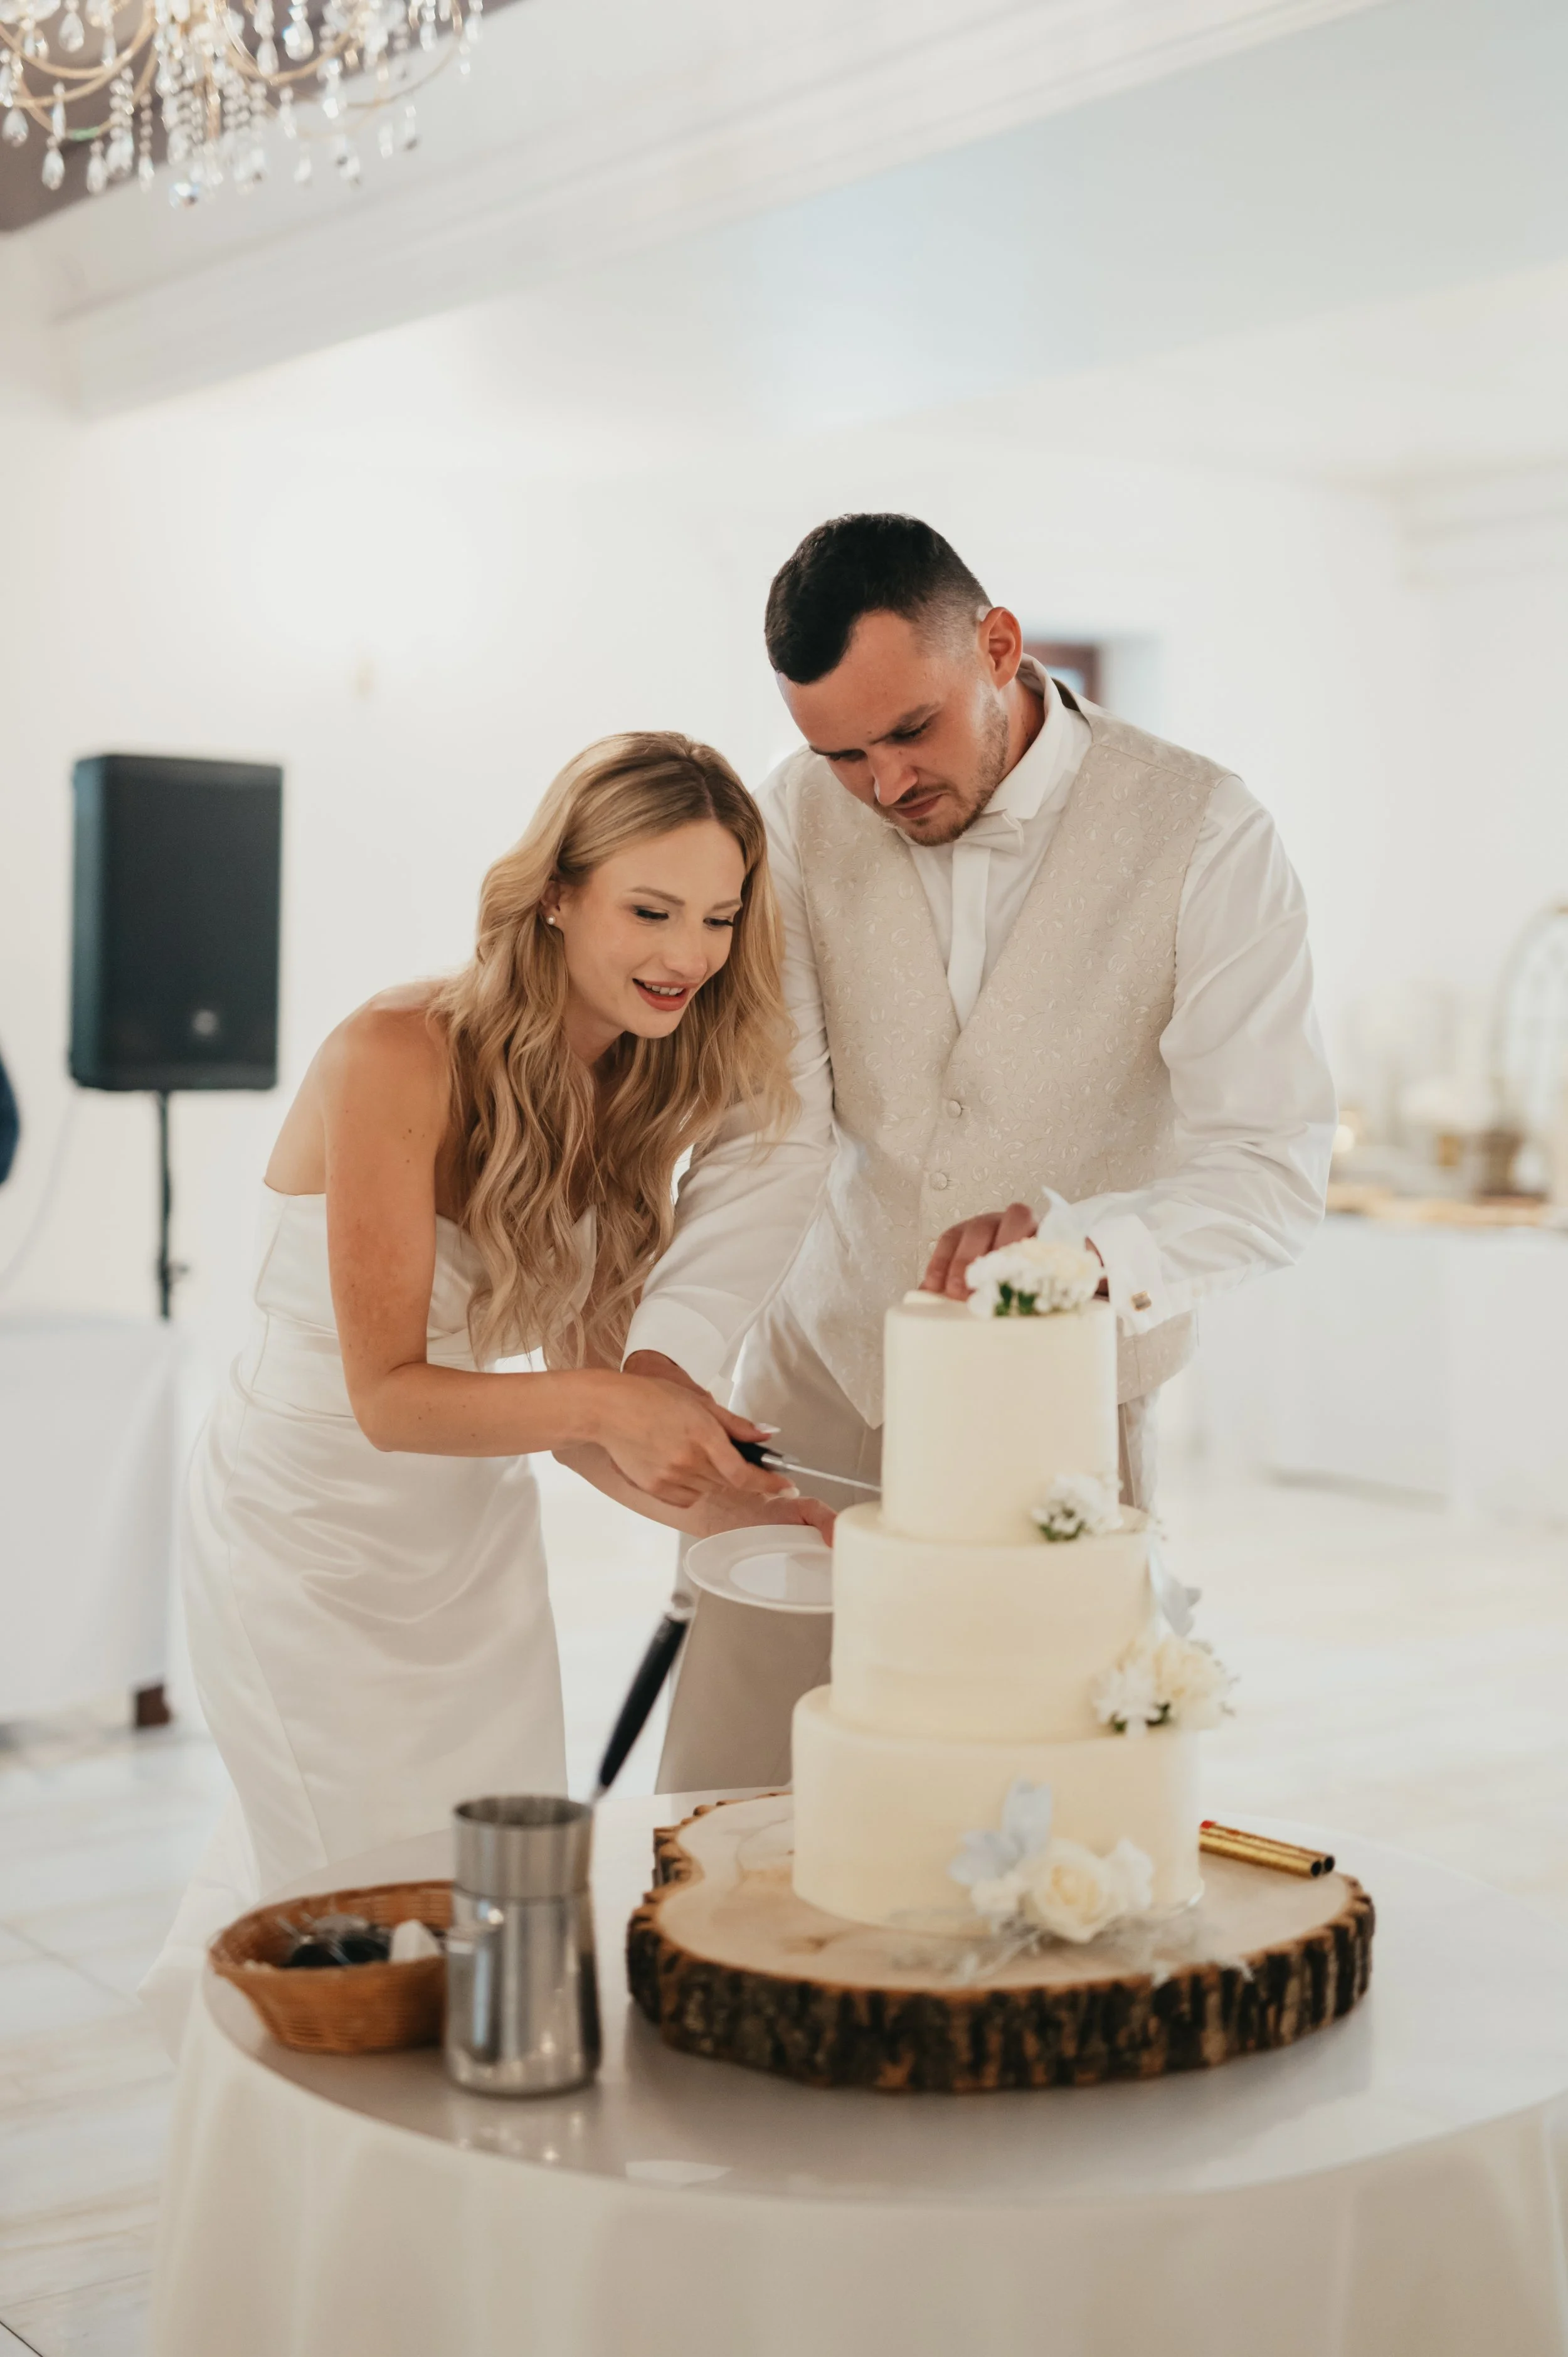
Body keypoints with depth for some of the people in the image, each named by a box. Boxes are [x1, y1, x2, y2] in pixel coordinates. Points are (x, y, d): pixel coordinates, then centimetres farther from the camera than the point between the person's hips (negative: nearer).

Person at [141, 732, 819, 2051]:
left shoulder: (646, 1096, -3)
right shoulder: (399, 1060, -23)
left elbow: (581, 1387, -2)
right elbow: (389, 1393, -23)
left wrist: (701, 1492, -20)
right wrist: (605, 1408, -37)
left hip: (480, 1538, 6)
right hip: (314, 1534, -6)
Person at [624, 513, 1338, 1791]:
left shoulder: (1203, 833, -14)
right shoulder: (805, 815, -5)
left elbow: (1276, 1168, -18)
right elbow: (772, 1130, -10)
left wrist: (1073, 1237, -37)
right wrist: (663, 1351, -25)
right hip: (820, 1382, 2)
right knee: (728, 1807, 5)